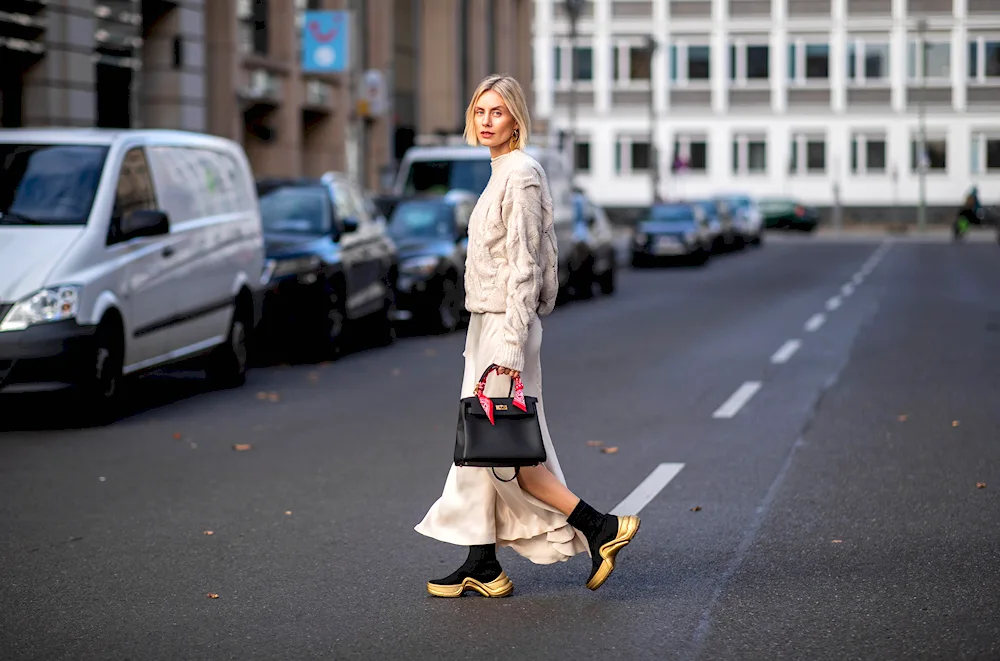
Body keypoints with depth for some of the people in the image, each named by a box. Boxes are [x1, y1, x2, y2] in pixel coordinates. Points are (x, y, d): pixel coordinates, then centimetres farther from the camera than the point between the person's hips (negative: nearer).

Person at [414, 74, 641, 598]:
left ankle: (600, 528, -1)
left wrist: (510, 347, -23)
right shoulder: (502, 173, 14)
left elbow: (523, 266, -19)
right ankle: (483, 568, 14)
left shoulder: (521, 175, -15)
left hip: (506, 324, -10)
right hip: (486, 323, 10)